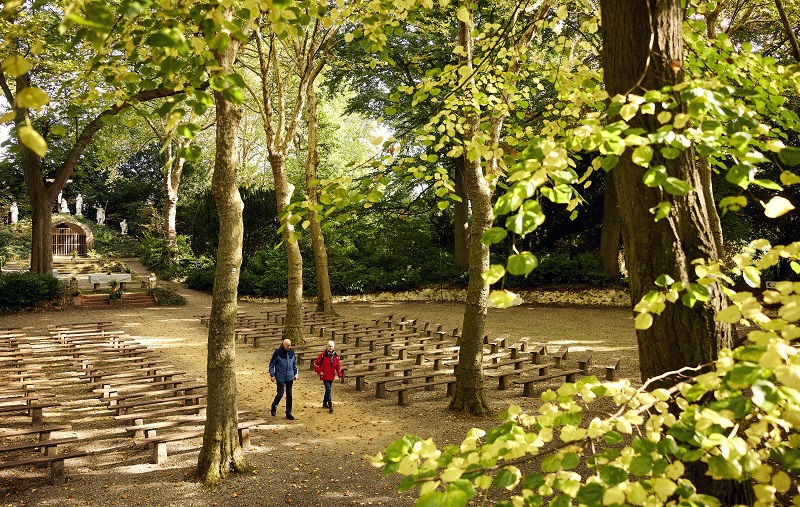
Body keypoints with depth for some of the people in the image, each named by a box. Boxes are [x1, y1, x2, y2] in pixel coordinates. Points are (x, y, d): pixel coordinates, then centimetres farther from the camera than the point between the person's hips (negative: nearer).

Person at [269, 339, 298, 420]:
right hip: (280, 377, -4)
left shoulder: (291, 352, 4)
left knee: (289, 395, 6)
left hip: (290, 377, 4)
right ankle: (274, 407, 24)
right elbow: (271, 364, -4)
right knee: (280, 394, -5)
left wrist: (295, 373, 15)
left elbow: (294, 363, 18)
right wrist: (272, 375, -7)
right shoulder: (278, 352, -10)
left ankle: (288, 413, 15)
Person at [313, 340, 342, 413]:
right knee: (328, 390, -12)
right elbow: (316, 364, -4)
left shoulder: (336, 356, 3)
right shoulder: (322, 355, -10)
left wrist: (339, 375, 7)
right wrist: (320, 372, -10)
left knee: (328, 390, 17)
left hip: (331, 376, 5)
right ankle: (330, 405, -10)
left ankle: (325, 403, 33)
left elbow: (338, 366, 11)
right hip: (325, 376, -5)